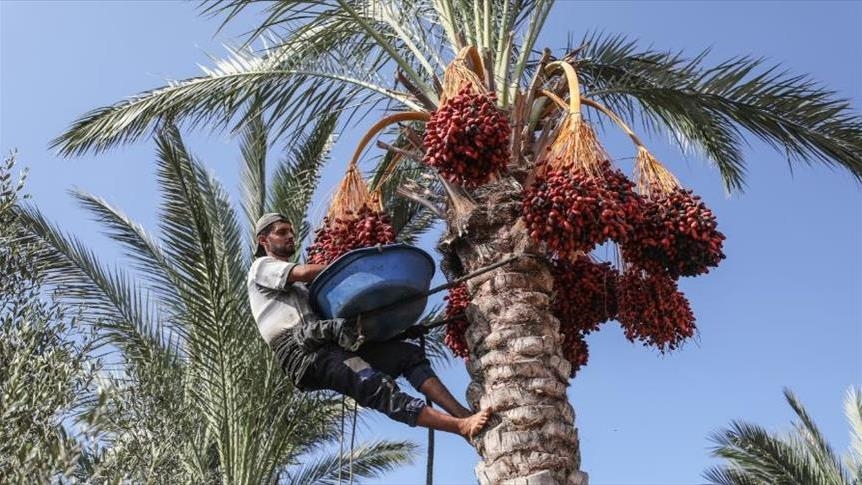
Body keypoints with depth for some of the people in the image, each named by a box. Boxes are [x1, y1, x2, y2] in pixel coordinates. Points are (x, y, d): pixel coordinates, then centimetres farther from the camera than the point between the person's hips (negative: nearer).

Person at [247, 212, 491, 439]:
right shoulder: (262, 267, 12)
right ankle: (462, 427, -37)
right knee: (377, 386, -27)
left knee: (410, 354, -6)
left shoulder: (297, 282, 36)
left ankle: (463, 414, -18)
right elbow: (306, 272, -8)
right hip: (302, 352, -8)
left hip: (330, 342, 8)